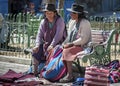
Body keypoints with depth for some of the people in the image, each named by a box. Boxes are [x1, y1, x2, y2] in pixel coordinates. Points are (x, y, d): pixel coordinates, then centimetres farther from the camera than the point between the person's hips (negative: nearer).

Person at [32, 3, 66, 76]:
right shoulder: (43, 22, 8)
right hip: (46, 44, 5)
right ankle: (36, 72, -8)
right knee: (35, 51, -16)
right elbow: (39, 35, 5)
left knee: (50, 51, -34)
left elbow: (59, 34, -19)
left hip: (57, 44, -5)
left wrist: (52, 45, -30)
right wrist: (37, 45, -14)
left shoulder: (60, 20, -9)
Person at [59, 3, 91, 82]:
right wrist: (66, 43, 0)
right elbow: (71, 36, 18)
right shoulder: (74, 23, 14)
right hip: (75, 45, 9)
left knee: (67, 51, -28)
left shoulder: (85, 23, -14)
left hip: (83, 46, -9)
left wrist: (71, 44, -18)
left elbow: (83, 39, -21)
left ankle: (70, 75, -26)